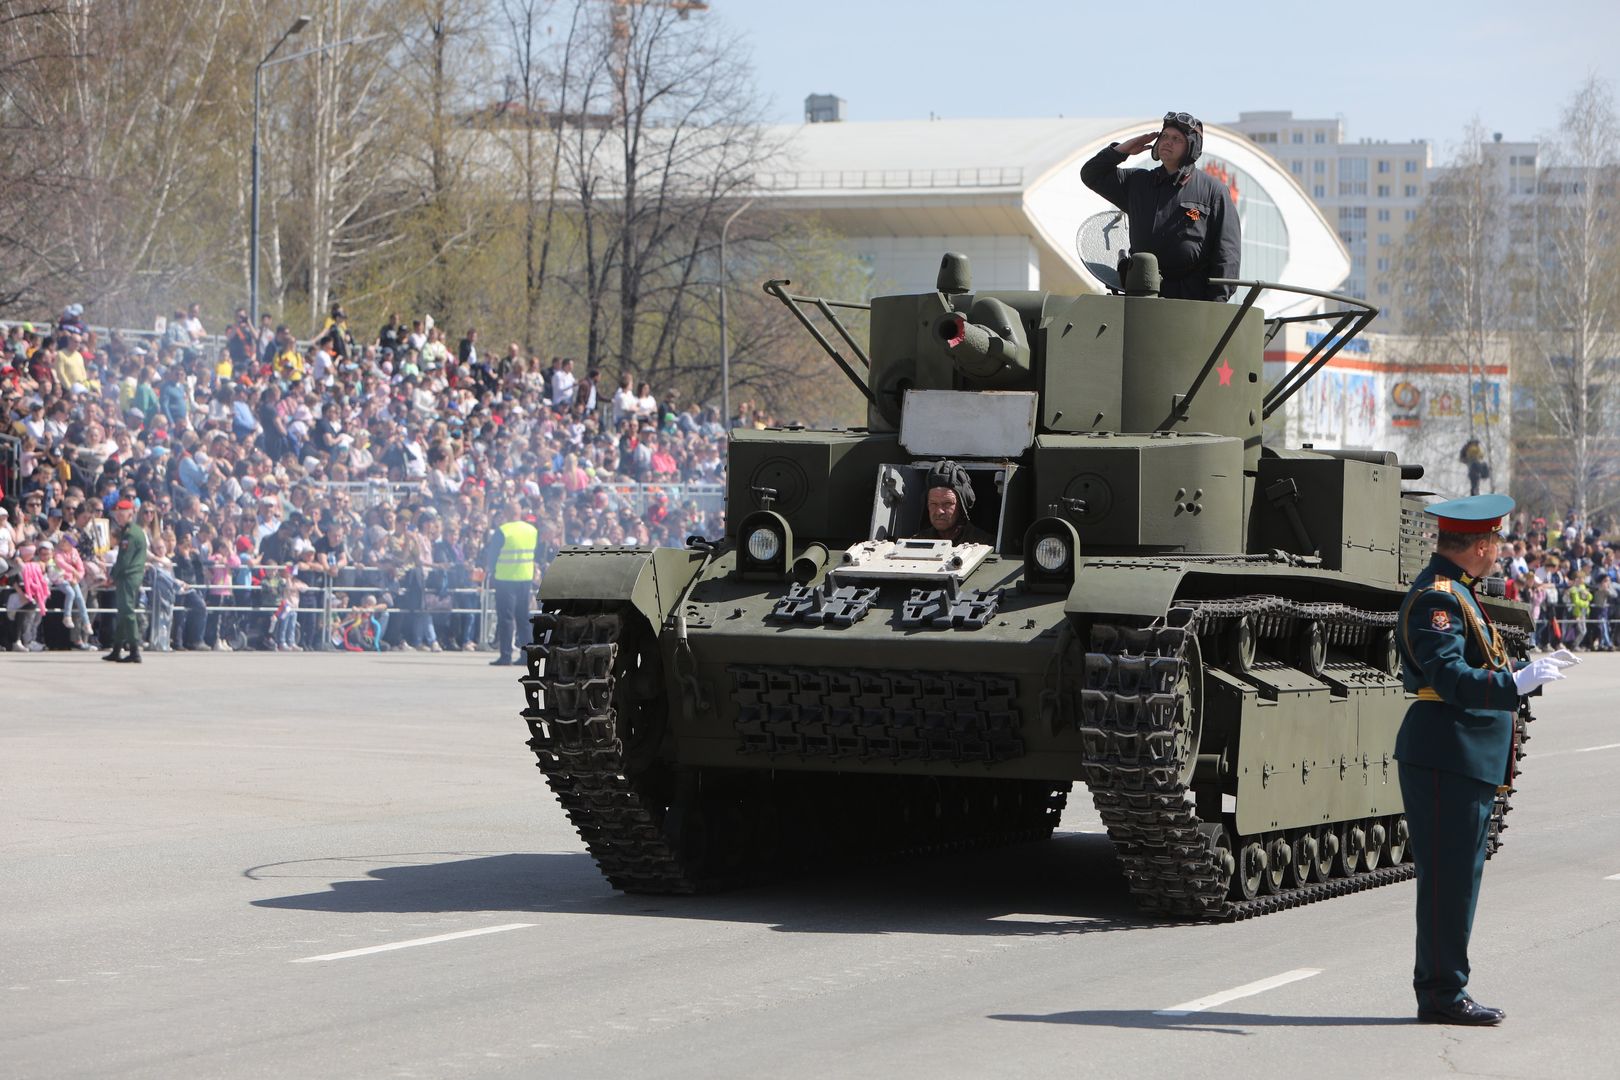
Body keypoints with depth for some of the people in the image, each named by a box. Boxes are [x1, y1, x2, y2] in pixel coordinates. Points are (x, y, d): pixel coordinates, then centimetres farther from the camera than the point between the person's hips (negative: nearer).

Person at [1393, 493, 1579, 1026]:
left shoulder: (1453, 592, 18)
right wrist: (1515, 684, -37)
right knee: (1447, 877, -7)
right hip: (1447, 757, -11)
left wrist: (1534, 668, 35)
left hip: (1468, 761, 11)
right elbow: (1448, 676, -27)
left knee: (1457, 876, 13)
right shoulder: (1437, 597, -16)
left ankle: (1441, 990, 18)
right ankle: (1442, 992, -4)